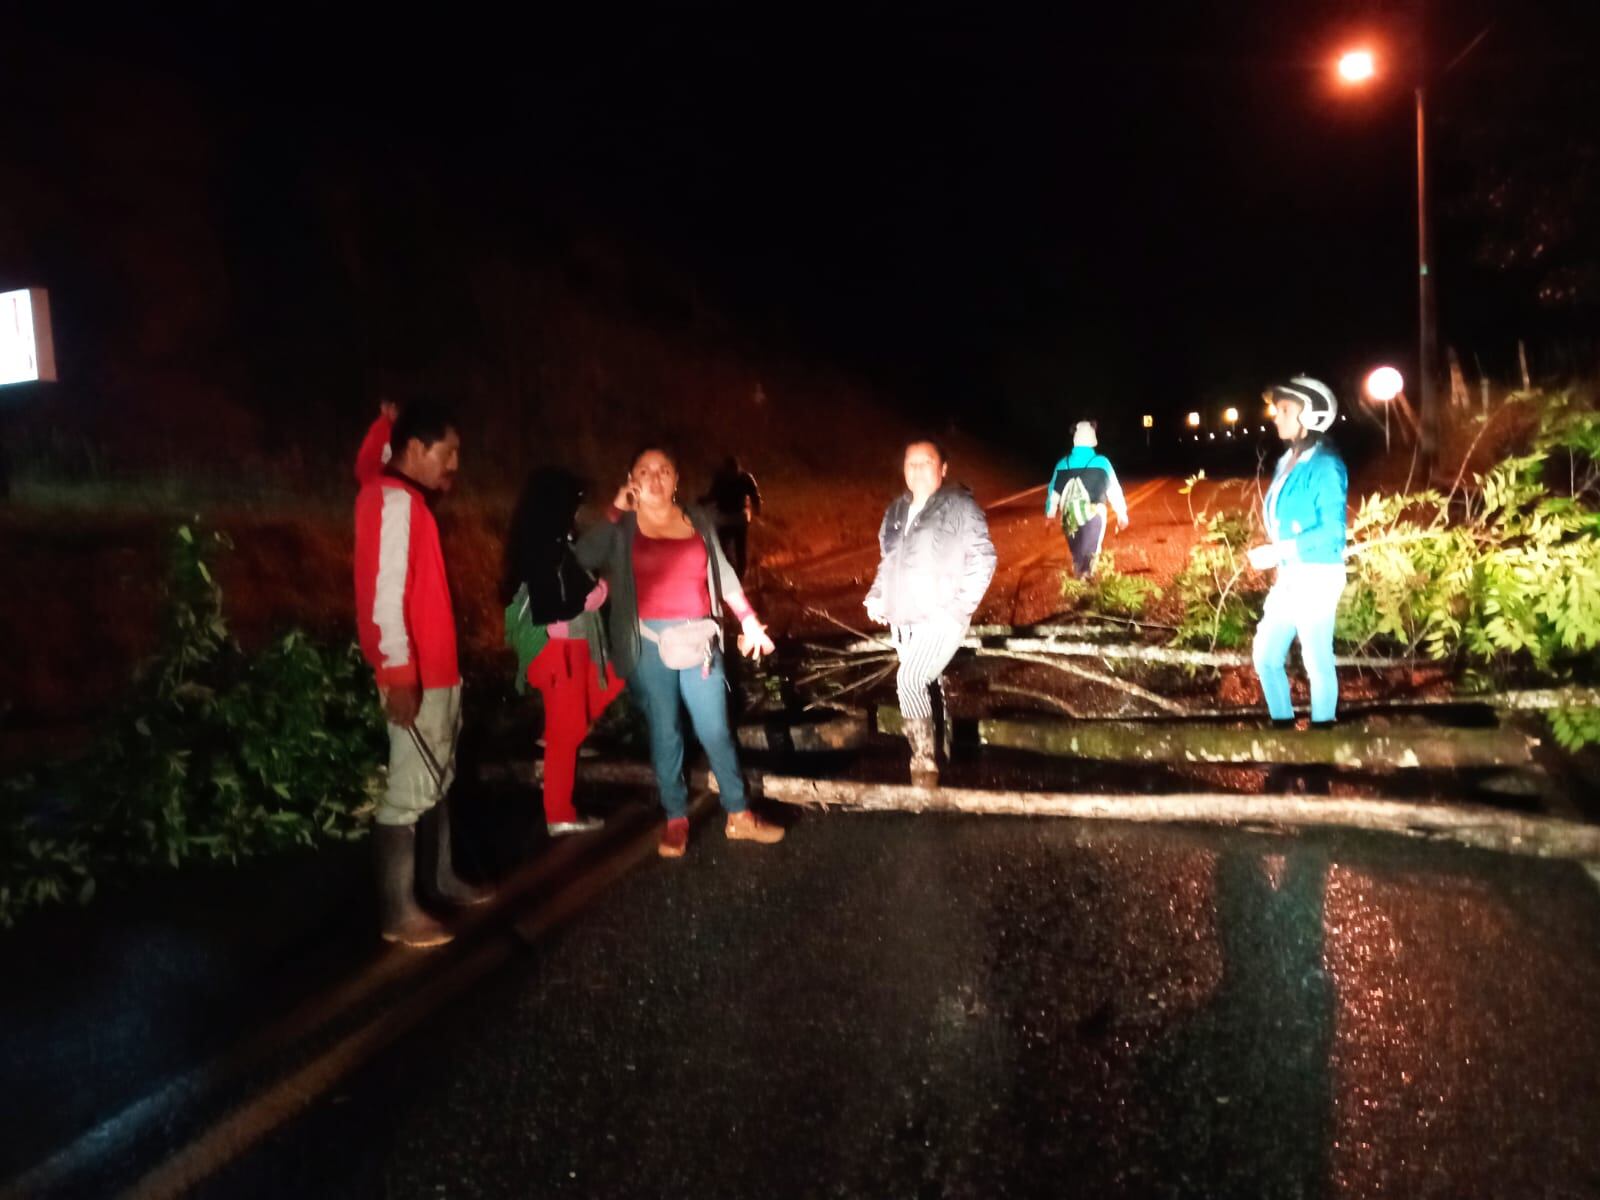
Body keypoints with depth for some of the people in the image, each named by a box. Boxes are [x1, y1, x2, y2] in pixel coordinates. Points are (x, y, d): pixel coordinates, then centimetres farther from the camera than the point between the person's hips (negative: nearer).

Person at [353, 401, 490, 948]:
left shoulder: (407, 499, 16)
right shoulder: (393, 501, -14)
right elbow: (386, 591, -21)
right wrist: (399, 673, -23)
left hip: (437, 669, 10)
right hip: (416, 675, -10)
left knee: (436, 780, 17)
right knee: (409, 789, -6)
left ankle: (440, 879, 28)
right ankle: (399, 914, 0)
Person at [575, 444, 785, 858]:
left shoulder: (697, 521, 9)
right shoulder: (622, 527, 1)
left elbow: (723, 573, 13)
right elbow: (585, 557, -16)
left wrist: (749, 621, 9)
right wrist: (616, 513, -15)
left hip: (697, 639, 2)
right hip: (649, 642, -2)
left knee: (716, 730, 4)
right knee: (664, 733, 6)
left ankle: (739, 816, 14)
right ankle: (676, 819, 17)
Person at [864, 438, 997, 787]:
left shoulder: (960, 506, -7)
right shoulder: (897, 511, 13)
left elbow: (983, 559, -10)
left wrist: (959, 608, -17)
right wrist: (876, 596, 6)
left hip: (940, 618, -7)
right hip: (903, 619, 7)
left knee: (909, 680, -22)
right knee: (918, 683, 12)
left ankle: (924, 761, -9)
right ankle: (925, 761, 27)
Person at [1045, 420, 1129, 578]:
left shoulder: (1063, 464, -2)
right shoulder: (1101, 462, -9)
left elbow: (1053, 491, 3)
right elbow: (1113, 490, -5)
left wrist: (1050, 515, 15)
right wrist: (1122, 513, 5)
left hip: (1069, 517, 3)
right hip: (1093, 516, -3)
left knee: (1077, 554, 21)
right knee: (1089, 555, 2)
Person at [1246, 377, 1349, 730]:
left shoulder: (1325, 465, -15)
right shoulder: (1288, 461, 11)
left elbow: (1331, 531, -20)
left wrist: (1277, 552, -22)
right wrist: (1278, 563, 12)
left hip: (1316, 577, -9)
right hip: (1288, 576, 9)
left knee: (1316, 660, 2)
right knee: (1266, 655, 11)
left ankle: (1321, 730, 16)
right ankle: (1283, 724, 26)